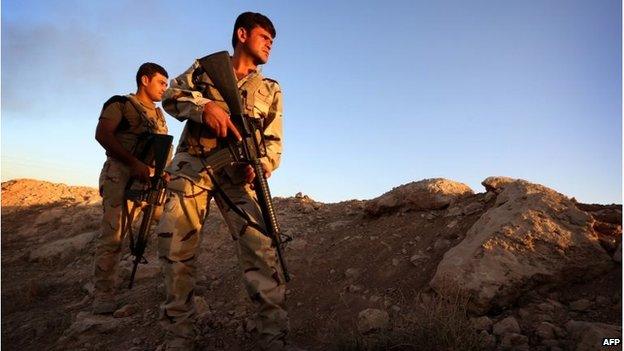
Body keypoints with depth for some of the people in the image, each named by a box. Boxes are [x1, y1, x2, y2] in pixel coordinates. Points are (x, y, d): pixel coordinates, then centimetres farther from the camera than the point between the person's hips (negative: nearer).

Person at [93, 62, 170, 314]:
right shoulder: (120, 104, 3)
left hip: (150, 177, 7)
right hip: (120, 173, -6)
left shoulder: (159, 114, 23)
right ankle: (103, 296, -6)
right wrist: (134, 164, -20)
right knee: (113, 234, -11)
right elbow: (102, 135, -10)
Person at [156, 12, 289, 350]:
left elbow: (273, 141, 10)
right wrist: (203, 106, -13)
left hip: (236, 171, 0)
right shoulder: (205, 67, 17)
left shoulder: (271, 89, 17)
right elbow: (171, 95, 8)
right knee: (175, 247, -4)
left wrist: (260, 165, -13)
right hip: (192, 164, 0)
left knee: (259, 246, -17)